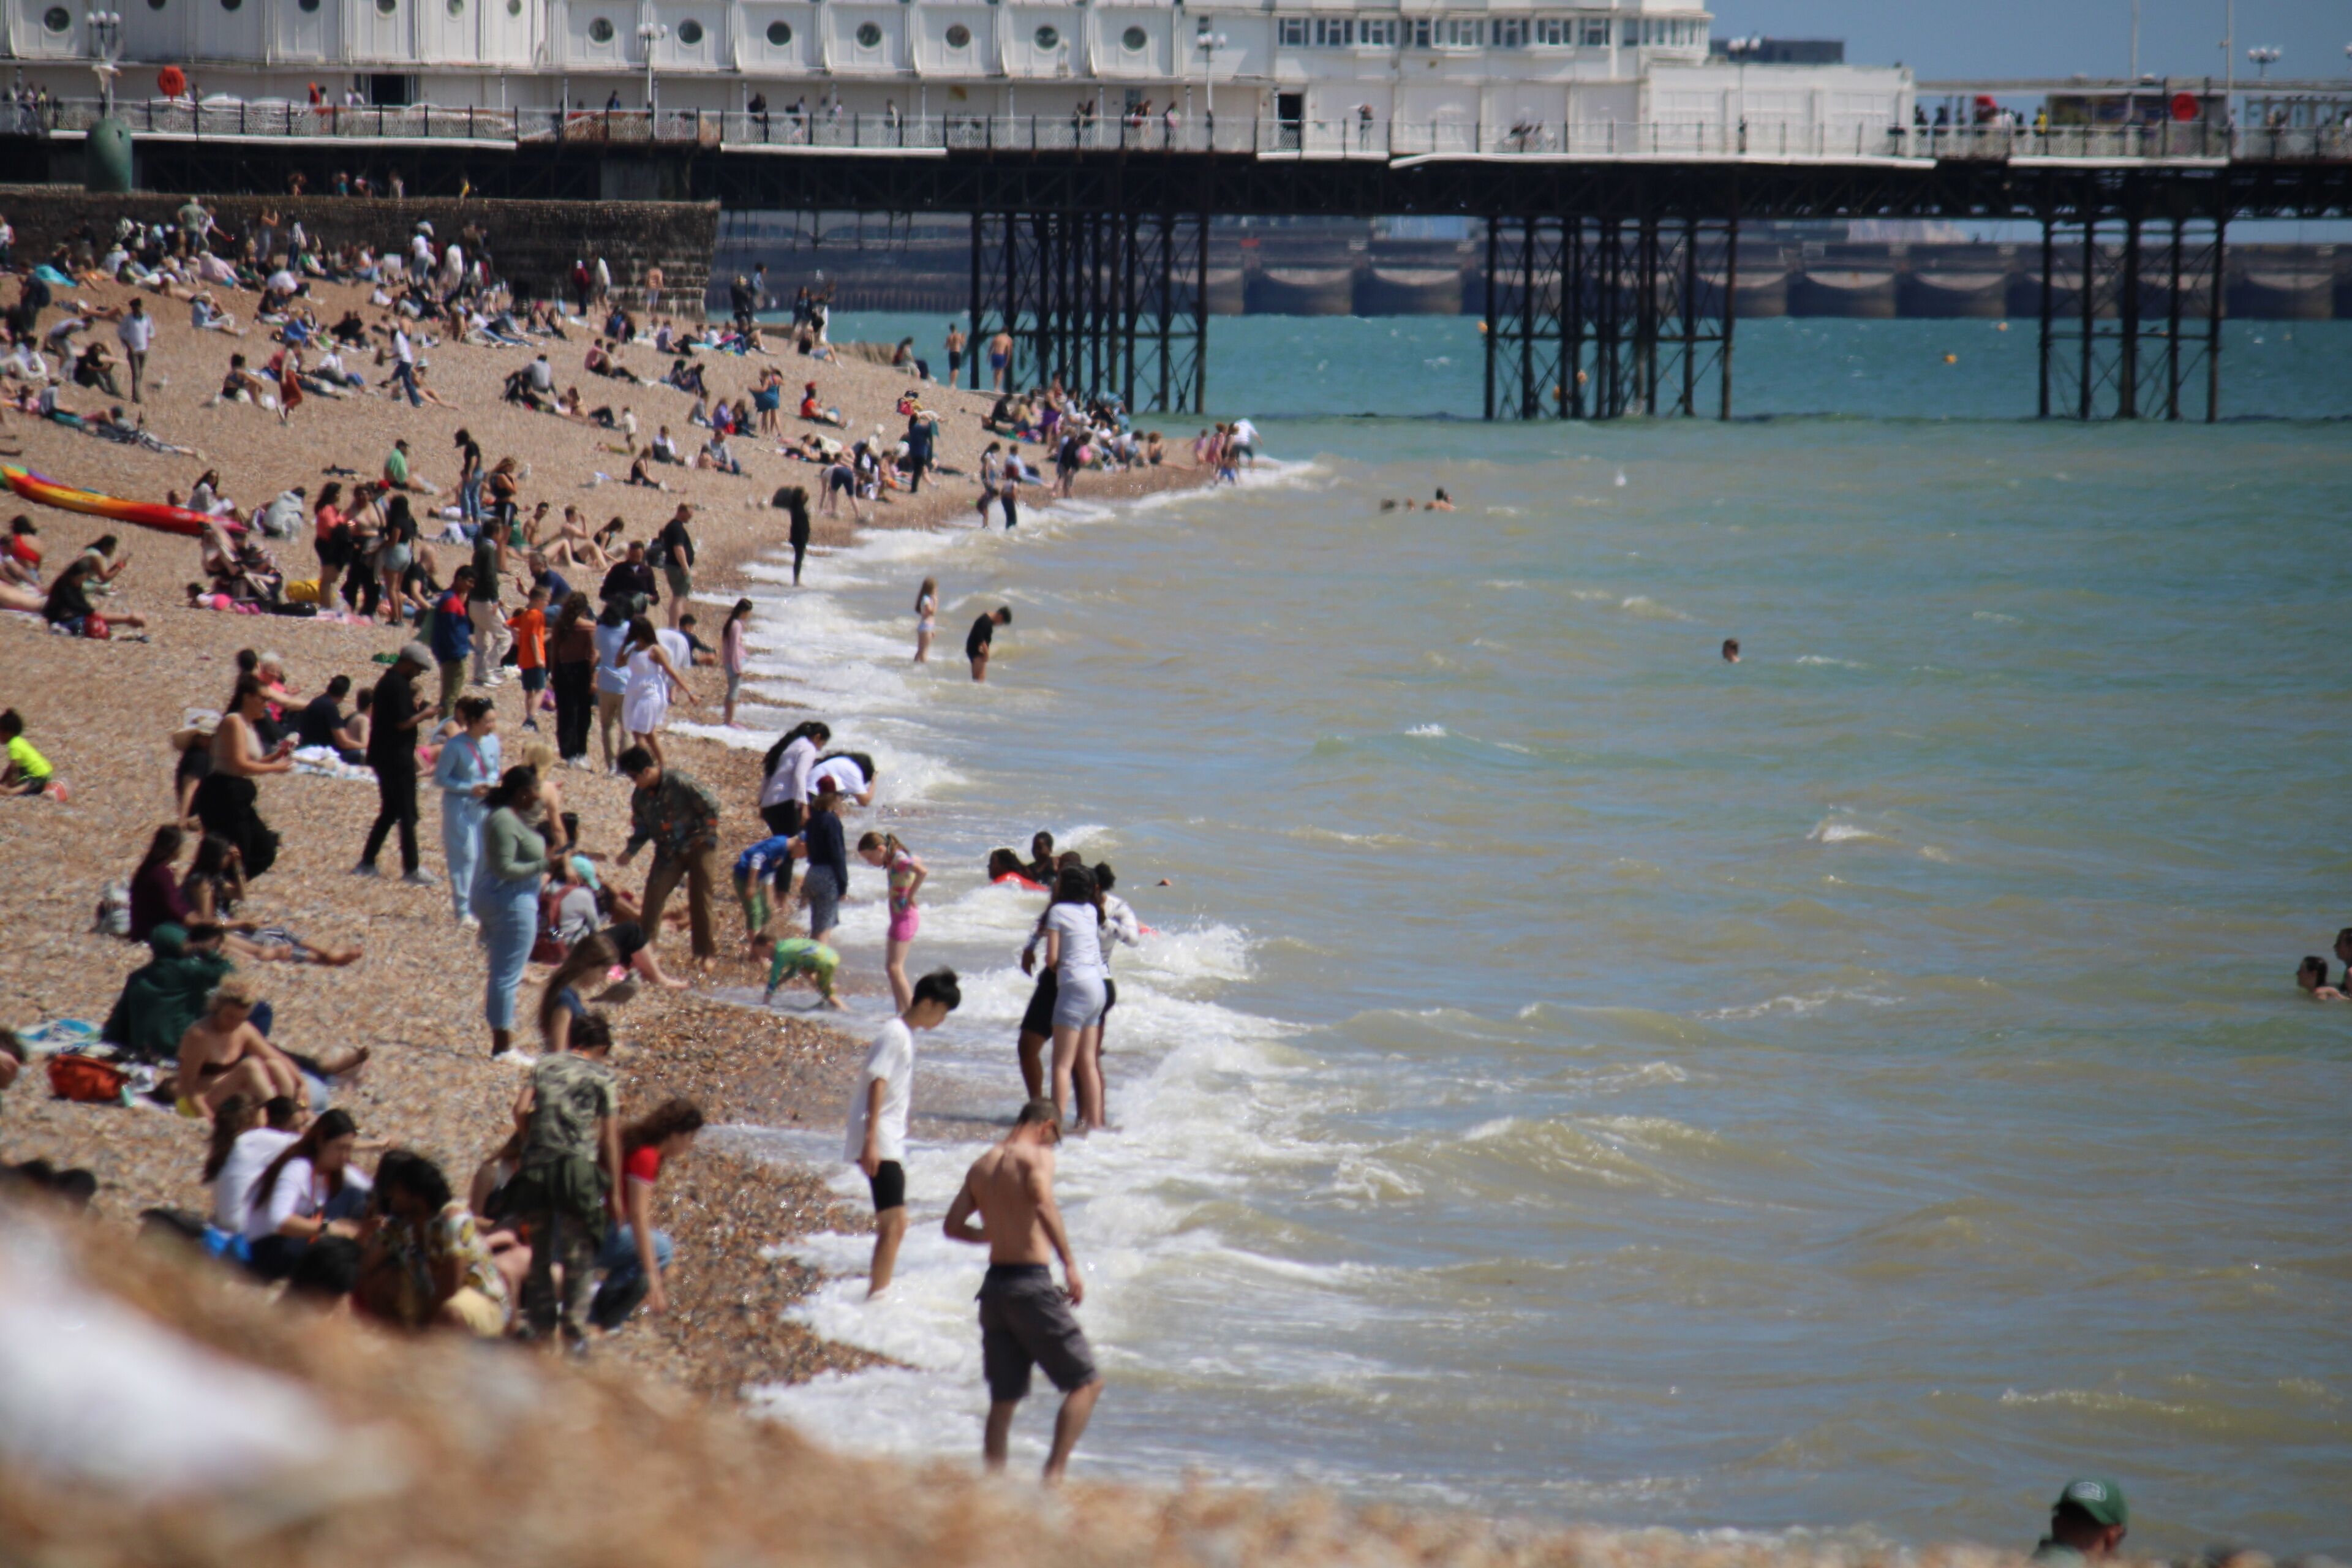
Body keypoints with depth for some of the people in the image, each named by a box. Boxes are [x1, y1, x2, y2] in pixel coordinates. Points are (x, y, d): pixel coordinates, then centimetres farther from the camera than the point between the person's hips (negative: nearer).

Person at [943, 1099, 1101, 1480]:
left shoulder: (981, 1166, 14)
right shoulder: (1037, 1156, -5)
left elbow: (953, 1226, 16)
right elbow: (1043, 1202, -24)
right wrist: (1070, 1263, -26)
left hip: (995, 1283, 7)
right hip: (1031, 1284, -7)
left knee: (1003, 1399, 13)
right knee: (1087, 1384, 1)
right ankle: (1054, 1473, -13)